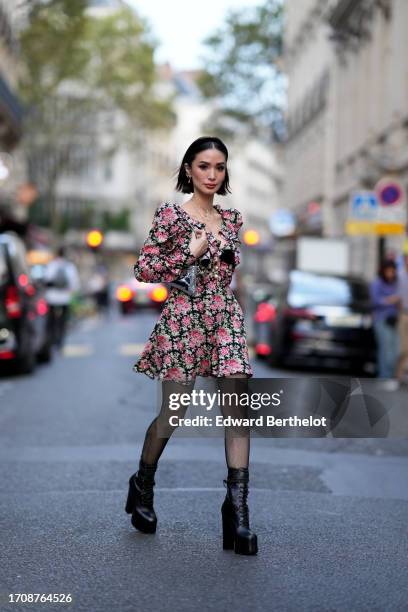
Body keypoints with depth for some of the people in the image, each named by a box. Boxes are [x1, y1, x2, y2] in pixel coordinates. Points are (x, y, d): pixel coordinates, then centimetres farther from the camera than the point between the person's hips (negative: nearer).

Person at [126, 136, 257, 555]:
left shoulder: (231, 219, 13)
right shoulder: (171, 214, -4)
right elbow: (143, 270, -7)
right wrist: (190, 252, -13)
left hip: (225, 319, 5)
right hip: (182, 319, -5)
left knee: (238, 409, -7)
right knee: (173, 414, 3)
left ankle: (237, 508, -5)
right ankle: (142, 485, 29)